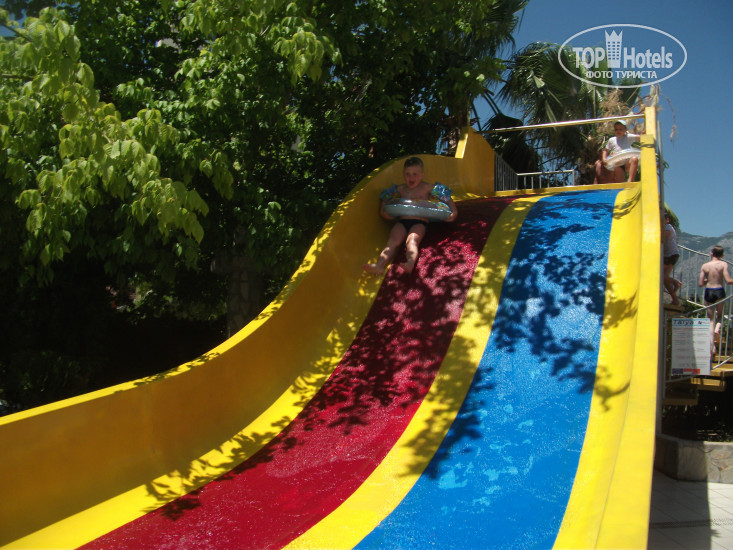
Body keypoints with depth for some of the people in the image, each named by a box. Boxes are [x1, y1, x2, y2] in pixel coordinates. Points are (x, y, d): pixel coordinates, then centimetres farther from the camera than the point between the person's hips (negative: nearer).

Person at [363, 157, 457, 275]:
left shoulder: (426, 188, 17)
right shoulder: (400, 189, 25)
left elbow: (446, 196, 17)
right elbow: (385, 198, 32)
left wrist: (454, 211, 4)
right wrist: (383, 211, 11)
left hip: (420, 222, -3)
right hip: (402, 221, 3)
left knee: (412, 240, -34)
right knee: (392, 241, -26)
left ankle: (410, 263, -64)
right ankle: (379, 265, -49)